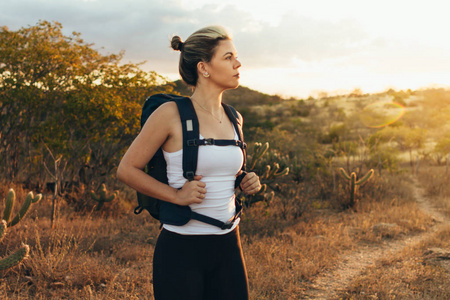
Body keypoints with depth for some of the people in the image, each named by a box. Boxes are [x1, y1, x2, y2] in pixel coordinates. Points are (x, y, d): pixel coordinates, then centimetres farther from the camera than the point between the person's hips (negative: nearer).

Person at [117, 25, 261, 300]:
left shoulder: (233, 119, 7)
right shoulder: (171, 114, -11)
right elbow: (127, 169, -6)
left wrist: (246, 182, 2)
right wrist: (177, 195, -15)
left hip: (228, 247, 6)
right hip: (181, 249, -5)